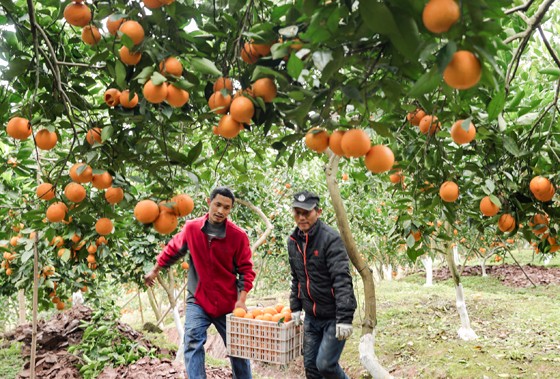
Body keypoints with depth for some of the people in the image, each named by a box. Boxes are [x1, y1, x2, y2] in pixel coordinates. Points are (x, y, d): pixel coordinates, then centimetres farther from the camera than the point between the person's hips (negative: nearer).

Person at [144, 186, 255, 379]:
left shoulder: (239, 235, -13)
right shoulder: (191, 228, -7)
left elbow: (246, 270, -7)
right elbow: (173, 250, 11)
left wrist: (241, 300, -15)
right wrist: (154, 271, 20)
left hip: (228, 304, 0)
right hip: (197, 301, 1)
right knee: (193, 344, -12)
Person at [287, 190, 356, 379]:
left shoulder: (330, 238, -18)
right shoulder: (293, 241, 3)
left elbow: (342, 280, -24)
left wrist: (345, 318, -28)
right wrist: (295, 308, 11)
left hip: (334, 316, -6)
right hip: (311, 317, 6)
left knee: (325, 364, -8)